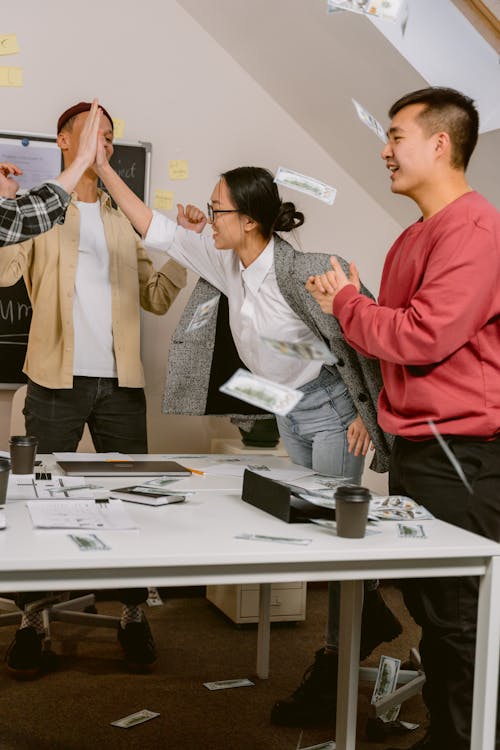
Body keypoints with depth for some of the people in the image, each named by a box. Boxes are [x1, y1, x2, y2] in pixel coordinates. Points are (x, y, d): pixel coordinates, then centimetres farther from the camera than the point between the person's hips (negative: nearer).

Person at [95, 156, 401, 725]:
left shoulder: (300, 271, -28)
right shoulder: (227, 264, -7)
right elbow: (155, 229, -2)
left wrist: (364, 413, -17)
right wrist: (103, 169, -2)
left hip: (331, 409, -8)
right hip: (289, 412, 8)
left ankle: (334, 676, 7)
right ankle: (373, 620, 35)